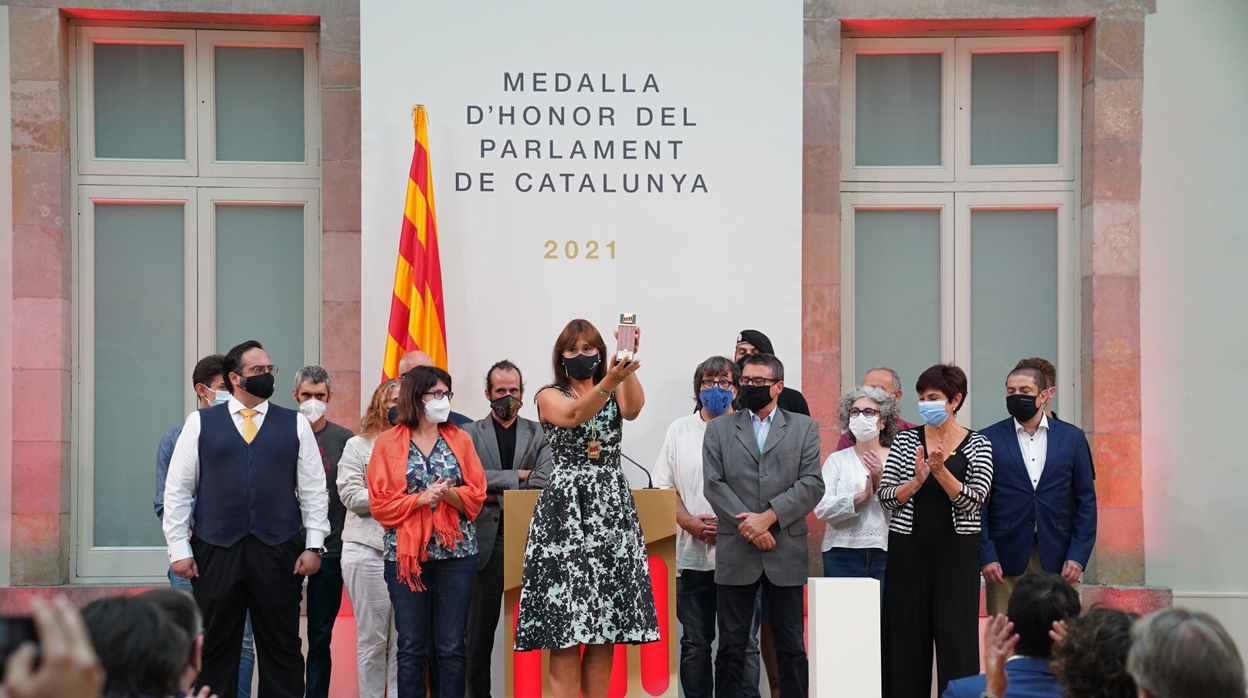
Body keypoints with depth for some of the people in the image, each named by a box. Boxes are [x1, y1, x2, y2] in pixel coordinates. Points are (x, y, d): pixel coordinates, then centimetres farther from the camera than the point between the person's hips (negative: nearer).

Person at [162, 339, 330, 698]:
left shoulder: (295, 424, 9)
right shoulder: (200, 423, 6)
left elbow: (314, 489, 8)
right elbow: (177, 490, 5)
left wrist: (313, 545, 0)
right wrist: (179, 548, -1)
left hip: (279, 553, 1)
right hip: (215, 551, 0)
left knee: (282, 648, 3)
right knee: (215, 650, 4)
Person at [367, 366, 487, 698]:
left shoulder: (460, 439, 7)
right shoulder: (388, 443, 1)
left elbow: (476, 495, 3)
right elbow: (380, 503, -4)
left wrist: (450, 494, -17)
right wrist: (422, 498, -16)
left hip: (456, 552, 1)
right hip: (406, 553, -1)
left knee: (451, 646, 2)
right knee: (411, 647, 2)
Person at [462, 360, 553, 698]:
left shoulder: (539, 434, 9)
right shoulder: (470, 434, 7)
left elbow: (545, 481, -5)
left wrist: (496, 493, -8)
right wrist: (516, 476, -10)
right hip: (486, 539, -1)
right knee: (481, 623, 3)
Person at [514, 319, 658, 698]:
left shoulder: (616, 393, 12)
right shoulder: (549, 396, 3)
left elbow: (633, 408, -13)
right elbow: (574, 414, -20)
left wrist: (627, 368, -31)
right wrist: (609, 381, -37)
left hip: (612, 509, 3)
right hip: (566, 510, -3)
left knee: (606, 624, 3)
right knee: (566, 623, -9)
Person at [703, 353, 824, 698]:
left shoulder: (804, 428, 8)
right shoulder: (719, 429, 10)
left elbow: (812, 484, -2)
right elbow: (714, 485, 0)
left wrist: (768, 517, -13)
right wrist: (750, 527, -11)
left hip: (786, 553, 0)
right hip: (735, 552, 1)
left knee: (791, 646, 3)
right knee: (731, 646, 3)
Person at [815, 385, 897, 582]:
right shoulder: (837, 460, 10)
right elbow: (821, 508, -4)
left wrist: (882, 484, -13)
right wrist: (862, 497, -14)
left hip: (886, 552, 0)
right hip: (843, 554, 1)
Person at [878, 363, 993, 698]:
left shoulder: (977, 445, 1)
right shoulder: (906, 440, 5)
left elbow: (974, 499, -10)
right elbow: (885, 495, 0)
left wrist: (941, 471, -22)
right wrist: (916, 481, -17)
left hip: (956, 551, -2)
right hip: (908, 548, 2)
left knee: (956, 634, -3)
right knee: (906, 633, 2)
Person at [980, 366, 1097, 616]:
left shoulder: (1072, 437, 8)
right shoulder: (989, 440, 4)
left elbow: (1086, 501, 7)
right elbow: (978, 503, 3)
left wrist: (1078, 556, -2)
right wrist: (986, 556, -6)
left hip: (1058, 560, 1)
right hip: (1006, 561, -1)